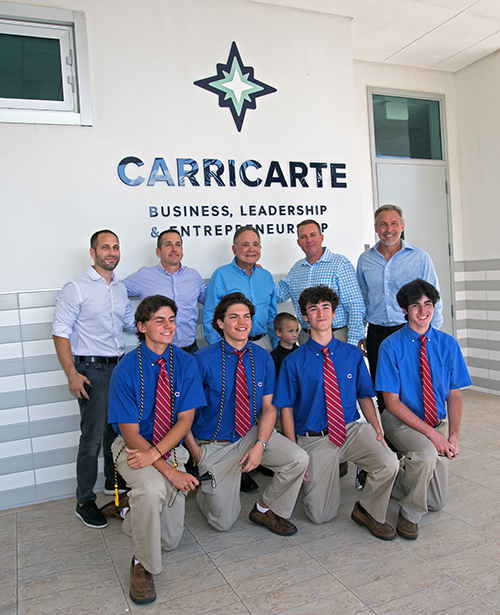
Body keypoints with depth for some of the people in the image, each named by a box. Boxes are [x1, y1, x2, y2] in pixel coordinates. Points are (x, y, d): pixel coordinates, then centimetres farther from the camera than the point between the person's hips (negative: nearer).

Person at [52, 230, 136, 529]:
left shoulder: (121, 288, 12)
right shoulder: (76, 288, -9)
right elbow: (61, 333, -11)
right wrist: (72, 374, -17)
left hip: (120, 366, 7)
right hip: (92, 370, -6)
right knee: (93, 437, -5)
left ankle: (114, 481, 35)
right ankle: (84, 502, 9)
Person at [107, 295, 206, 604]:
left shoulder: (186, 363, -8)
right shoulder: (126, 370, -17)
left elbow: (186, 419, -9)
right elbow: (130, 433, -17)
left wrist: (155, 453, -24)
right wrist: (169, 470, -25)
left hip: (171, 448, 3)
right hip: (133, 448, -3)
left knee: (171, 539, 6)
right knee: (153, 487, -37)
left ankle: (135, 510, 39)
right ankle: (143, 564, -11)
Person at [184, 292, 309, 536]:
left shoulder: (262, 358, -5)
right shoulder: (202, 361, -17)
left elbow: (269, 407, -3)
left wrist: (260, 445, -17)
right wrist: (195, 451, -15)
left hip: (252, 433, 3)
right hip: (214, 445, -3)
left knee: (298, 459, -20)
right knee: (223, 522, 1)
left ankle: (265, 509, 6)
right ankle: (203, 486, 35)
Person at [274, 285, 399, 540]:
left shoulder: (353, 354, 5)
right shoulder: (293, 362, -4)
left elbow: (365, 396, 10)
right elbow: (286, 410, -2)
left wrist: (376, 428, -8)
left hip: (353, 430, 2)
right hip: (314, 439, -2)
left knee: (389, 463, -27)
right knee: (321, 516, -6)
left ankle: (367, 511, 3)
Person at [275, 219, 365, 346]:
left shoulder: (340, 263, -7)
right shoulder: (296, 268, 12)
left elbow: (356, 306, -11)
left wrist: (352, 343, -17)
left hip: (337, 336, -5)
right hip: (305, 337, 5)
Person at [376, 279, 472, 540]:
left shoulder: (448, 344, -2)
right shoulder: (391, 347, -13)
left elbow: (454, 395, 2)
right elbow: (392, 401, -15)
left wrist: (453, 435, -12)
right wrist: (431, 433, -22)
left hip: (438, 423, 5)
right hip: (401, 421, -4)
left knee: (437, 502, 4)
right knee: (427, 454, -36)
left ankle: (396, 476, 34)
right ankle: (410, 513, -8)